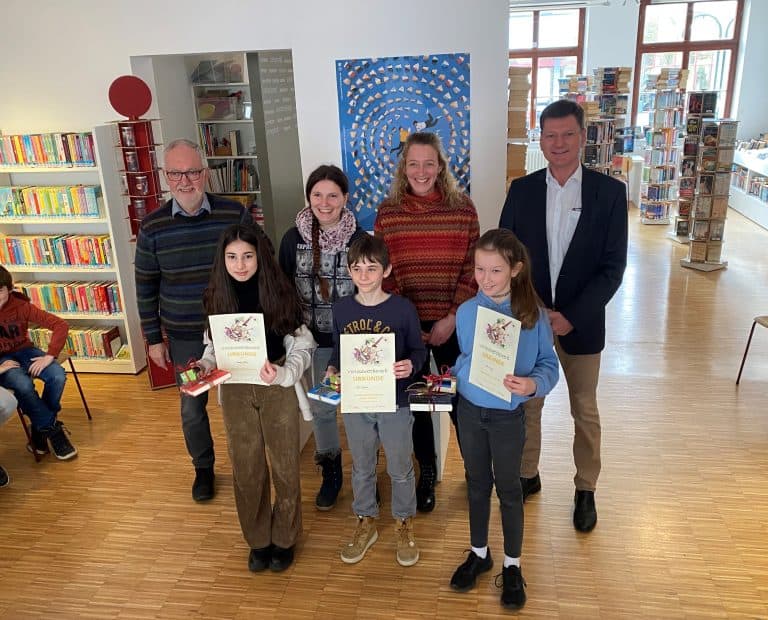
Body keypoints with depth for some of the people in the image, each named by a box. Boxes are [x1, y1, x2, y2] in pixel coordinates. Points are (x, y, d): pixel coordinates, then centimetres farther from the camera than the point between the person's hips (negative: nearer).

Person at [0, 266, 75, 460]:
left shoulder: (21, 306, -15)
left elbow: (61, 325, -17)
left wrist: (50, 356, -24)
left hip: (24, 351, 2)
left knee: (58, 377, -25)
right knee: (23, 385, -33)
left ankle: (41, 430, -3)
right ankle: (52, 429, -11)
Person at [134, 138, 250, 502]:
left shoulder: (235, 215, -9)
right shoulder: (152, 228, -5)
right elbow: (146, 287, 3)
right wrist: (154, 339, 4)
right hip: (184, 337, 1)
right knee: (192, 407, 13)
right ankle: (203, 467, 37)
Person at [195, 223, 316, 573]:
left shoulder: (280, 292, -12)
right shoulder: (217, 297, -4)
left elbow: (302, 347, -10)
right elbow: (213, 346, 7)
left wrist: (284, 373, -29)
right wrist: (204, 367, -14)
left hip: (278, 389, -2)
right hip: (235, 391, 2)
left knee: (284, 466, 12)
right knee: (247, 469, 14)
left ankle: (284, 537, 34)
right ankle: (257, 539, 36)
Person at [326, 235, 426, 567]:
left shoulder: (403, 308, -12)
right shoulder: (341, 308, -2)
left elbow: (419, 350, -3)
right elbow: (337, 349, 9)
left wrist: (410, 365, -24)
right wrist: (331, 370, -10)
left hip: (395, 402, -3)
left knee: (400, 469, 14)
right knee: (361, 467, 19)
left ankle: (404, 524, 37)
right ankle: (366, 522, 40)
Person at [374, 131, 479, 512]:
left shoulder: (462, 208, -4)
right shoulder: (387, 213, -2)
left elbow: (471, 270, -4)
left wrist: (452, 318, -11)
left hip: (453, 325, -1)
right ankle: (427, 472, 36)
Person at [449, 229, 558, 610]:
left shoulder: (533, 314, -16)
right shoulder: (466, 311, -7)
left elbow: (549, 364, -11)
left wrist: (533, 384, -29)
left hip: (508, 415, -3)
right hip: (470, 409, 3)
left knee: (508, 488, 12)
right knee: (477, 483, 18)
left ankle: (512, 566, 32)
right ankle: (479, 553, 39)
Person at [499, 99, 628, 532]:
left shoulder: (610, 192, -7)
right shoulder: (522, 190, -2)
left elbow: (613, 267, -9)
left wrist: (570, 316, -17)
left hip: (581, 322, -1)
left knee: (585, 411, 13)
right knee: (527, 404, 14)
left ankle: (586, 489, 32)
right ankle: (528, 476, 35)